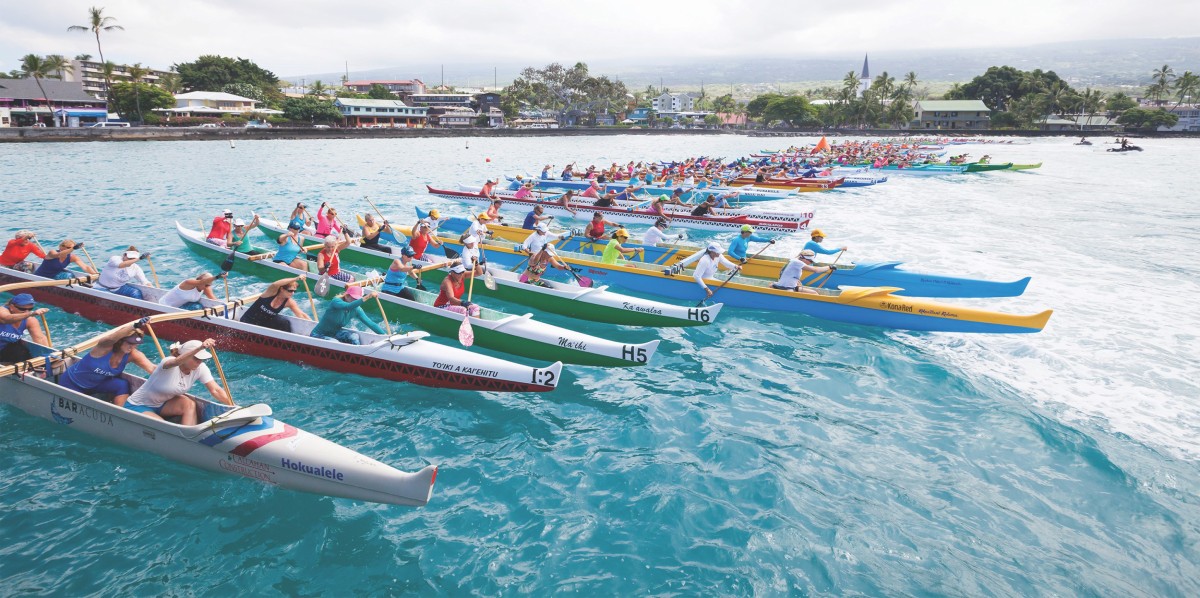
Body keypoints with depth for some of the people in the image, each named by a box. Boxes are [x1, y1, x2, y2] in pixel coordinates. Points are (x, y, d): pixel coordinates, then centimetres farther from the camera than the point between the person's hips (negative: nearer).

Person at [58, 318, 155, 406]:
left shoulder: (132, 354, -19)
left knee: (123, 385, -22)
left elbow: (151, 368, -32)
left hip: (95, 384, 4)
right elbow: (111, 338, -56)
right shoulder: (105, 347, -31)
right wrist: (134, 325, -74)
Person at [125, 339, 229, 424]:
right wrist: (200, 348, -72)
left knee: (189, 404, -23)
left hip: (161, 404, 6)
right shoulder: (169, 362, -29)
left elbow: (215, 390, -18)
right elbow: (177, 361, -54)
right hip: (138, 407, -5)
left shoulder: (200, 368, -14)